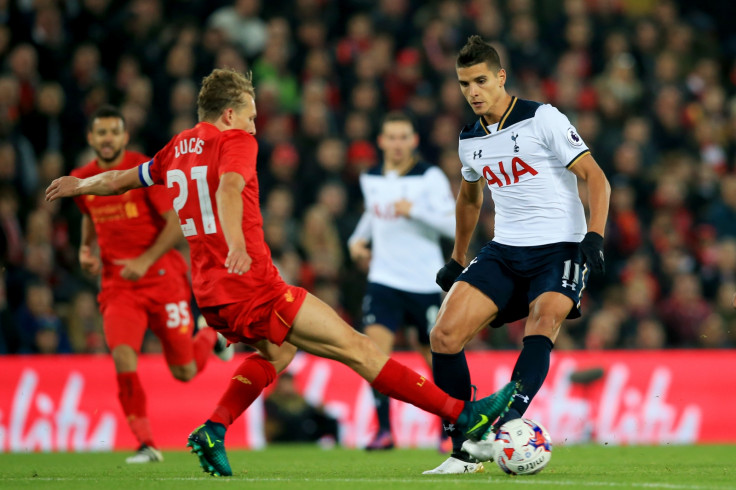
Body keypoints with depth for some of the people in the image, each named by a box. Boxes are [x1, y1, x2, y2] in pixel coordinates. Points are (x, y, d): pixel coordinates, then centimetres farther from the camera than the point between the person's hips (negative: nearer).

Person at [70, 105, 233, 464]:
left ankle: (210, 336, 41)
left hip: (161, 277, -3)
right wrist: (87, 250, 7)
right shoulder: (81, 180, 5)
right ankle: (146, 445, -12)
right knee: (123, 359, -23)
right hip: (117, 284, 3)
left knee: (185, 372, 5)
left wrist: (145, 261, -21)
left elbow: (177, 223, -11)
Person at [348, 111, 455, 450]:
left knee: (434, 353, 7)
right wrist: (358, 239, 13)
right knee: (376, 343, -17)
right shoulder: (370, 179, 7)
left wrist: (415, 210, -24)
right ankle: (384, 429, -14)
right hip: (384, 278, 3)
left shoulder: (429, 177, -8)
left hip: (425, 280, -3)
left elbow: (453, 225, -14)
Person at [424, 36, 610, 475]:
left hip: (559, 247, -6)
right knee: (444, 336, -10)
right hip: (504, 251, 6)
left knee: (542, 327, -32)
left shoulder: (542, 119, -8)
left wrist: (595, 236, -23)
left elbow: (596, 178, -10)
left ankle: (504, 428, -44)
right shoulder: (470, 140, 11)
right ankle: (465, 450, -4)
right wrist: (457, 261, 31)